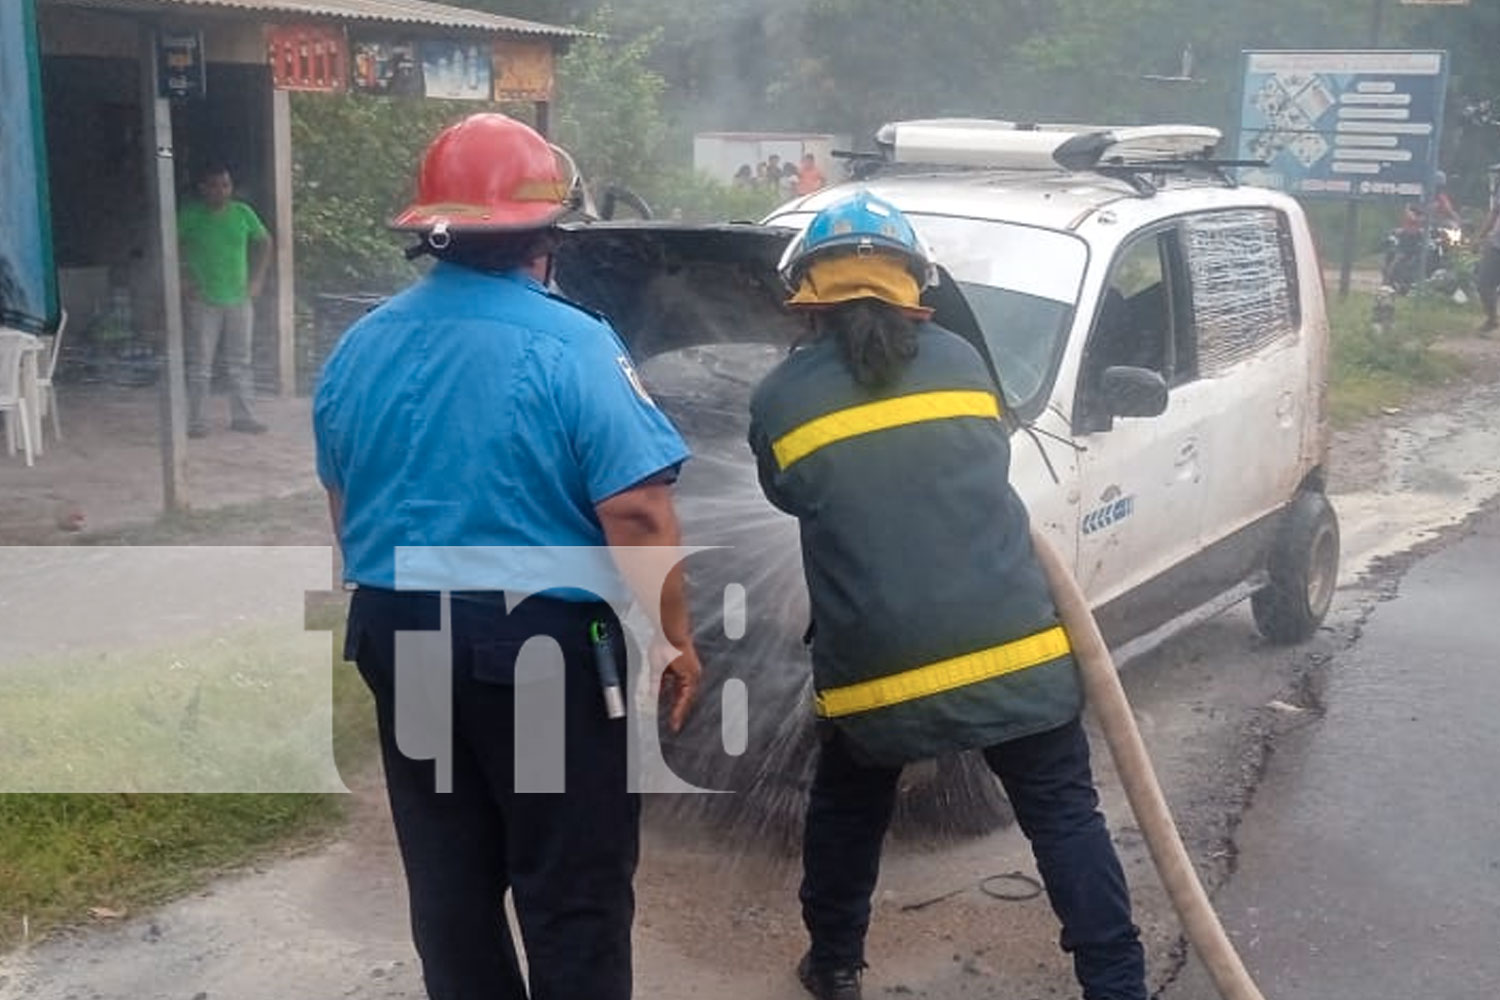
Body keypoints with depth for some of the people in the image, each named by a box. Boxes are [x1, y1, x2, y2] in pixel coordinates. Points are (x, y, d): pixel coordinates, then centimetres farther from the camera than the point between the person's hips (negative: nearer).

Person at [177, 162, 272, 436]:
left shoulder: (242, 213, 3)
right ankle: (196, 421, 6)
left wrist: (258, 279, 7)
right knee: (200, 364, 0)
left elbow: (264, 242, 15)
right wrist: (183, 280, -6)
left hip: (239, 298, 3)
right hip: (204, 301, -2)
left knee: (241, 362, 8)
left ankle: (242, 416, 16)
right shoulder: (190, 215, -4)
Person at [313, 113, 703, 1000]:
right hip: (543, 641, -6)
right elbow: (637, 516, -18)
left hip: (397, 636, 7)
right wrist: (675, 638, -6)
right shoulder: (572, 348, -15)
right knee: (573, 894, 6)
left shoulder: (360, 348, 6)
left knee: (448, 881, 18)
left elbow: (343, 504, 16)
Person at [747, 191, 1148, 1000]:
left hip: (875, 667, 0)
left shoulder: (779, 398, 2)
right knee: (1065, 818, 12)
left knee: (845, 811, 24)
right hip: (1014, 647, 1)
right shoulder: (960, 360, 8)